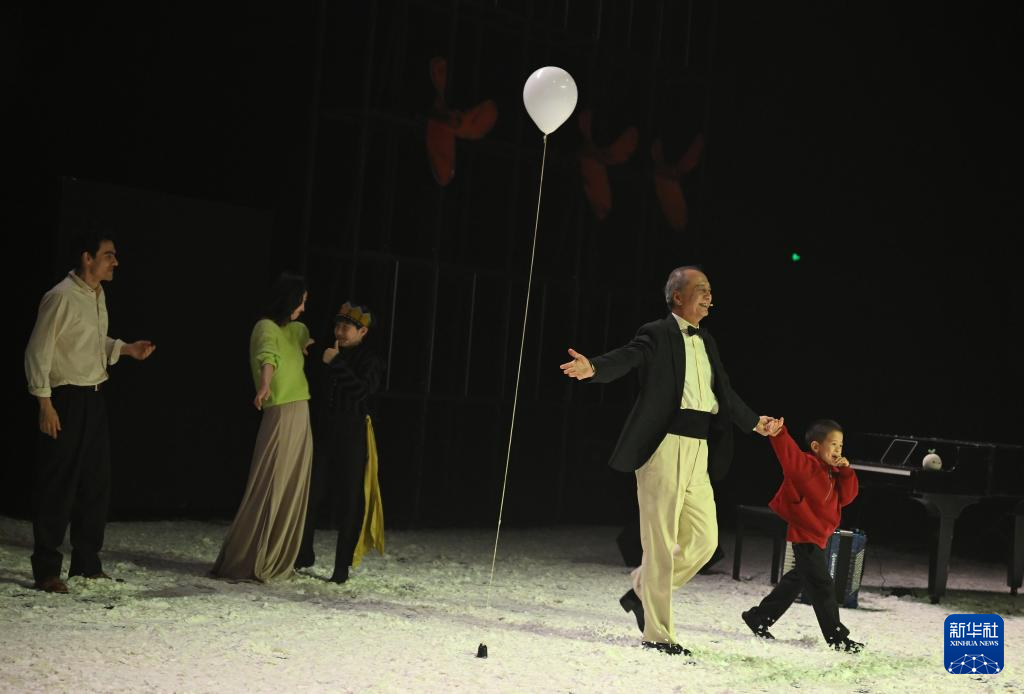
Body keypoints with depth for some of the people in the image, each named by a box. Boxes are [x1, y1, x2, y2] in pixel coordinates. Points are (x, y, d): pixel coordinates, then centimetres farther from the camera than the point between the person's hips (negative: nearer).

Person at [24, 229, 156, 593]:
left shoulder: (98, 295, 11)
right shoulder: (61, 298, -15)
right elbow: (37, 352, -15)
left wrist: (126, 349, 9)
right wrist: (45, 403, -18)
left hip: (94, 399, 9)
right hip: (67, 400, -9)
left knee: (96, 484, 12)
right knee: (58, 485, -4)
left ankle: (87, 564, 23)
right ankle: (46, 570, 4)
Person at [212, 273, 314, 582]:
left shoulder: (295, 329, 15)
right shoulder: (266, 327, -11)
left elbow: (313, 344, 38)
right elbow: (267, 356, -34)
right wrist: (265, 385, -53)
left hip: (300, 418, 9)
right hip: (281, 416, -9)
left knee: (292, 491, 11)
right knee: (269, 490, -9)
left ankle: (276, 562, 17)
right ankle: (241, 562, -6)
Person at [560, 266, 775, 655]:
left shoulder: (706, 343, 20)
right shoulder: (658, 334, -3)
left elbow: (724, 393, 32)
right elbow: (627, 358, -21)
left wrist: (754, 422, 44)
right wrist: (594, 368, -41)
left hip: (698, 450, 8)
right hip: (665, 445, -8)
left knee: (704, 540, 9)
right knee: (661, 541, -4)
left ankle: (643, 591, 27)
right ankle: (658, 633, 5)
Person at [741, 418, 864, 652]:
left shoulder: (832, 473, 14)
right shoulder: (806, 465, -13)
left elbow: (846, 496, 8)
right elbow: (789, 453, -28)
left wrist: (846, 472, -5)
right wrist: (777, 435, -45)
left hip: (817, 536, 10)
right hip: (805, 536, -10)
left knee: (797, 580, 19)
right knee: (822, 586, -8)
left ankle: (759, 618, 29)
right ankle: (837, 637, -4)